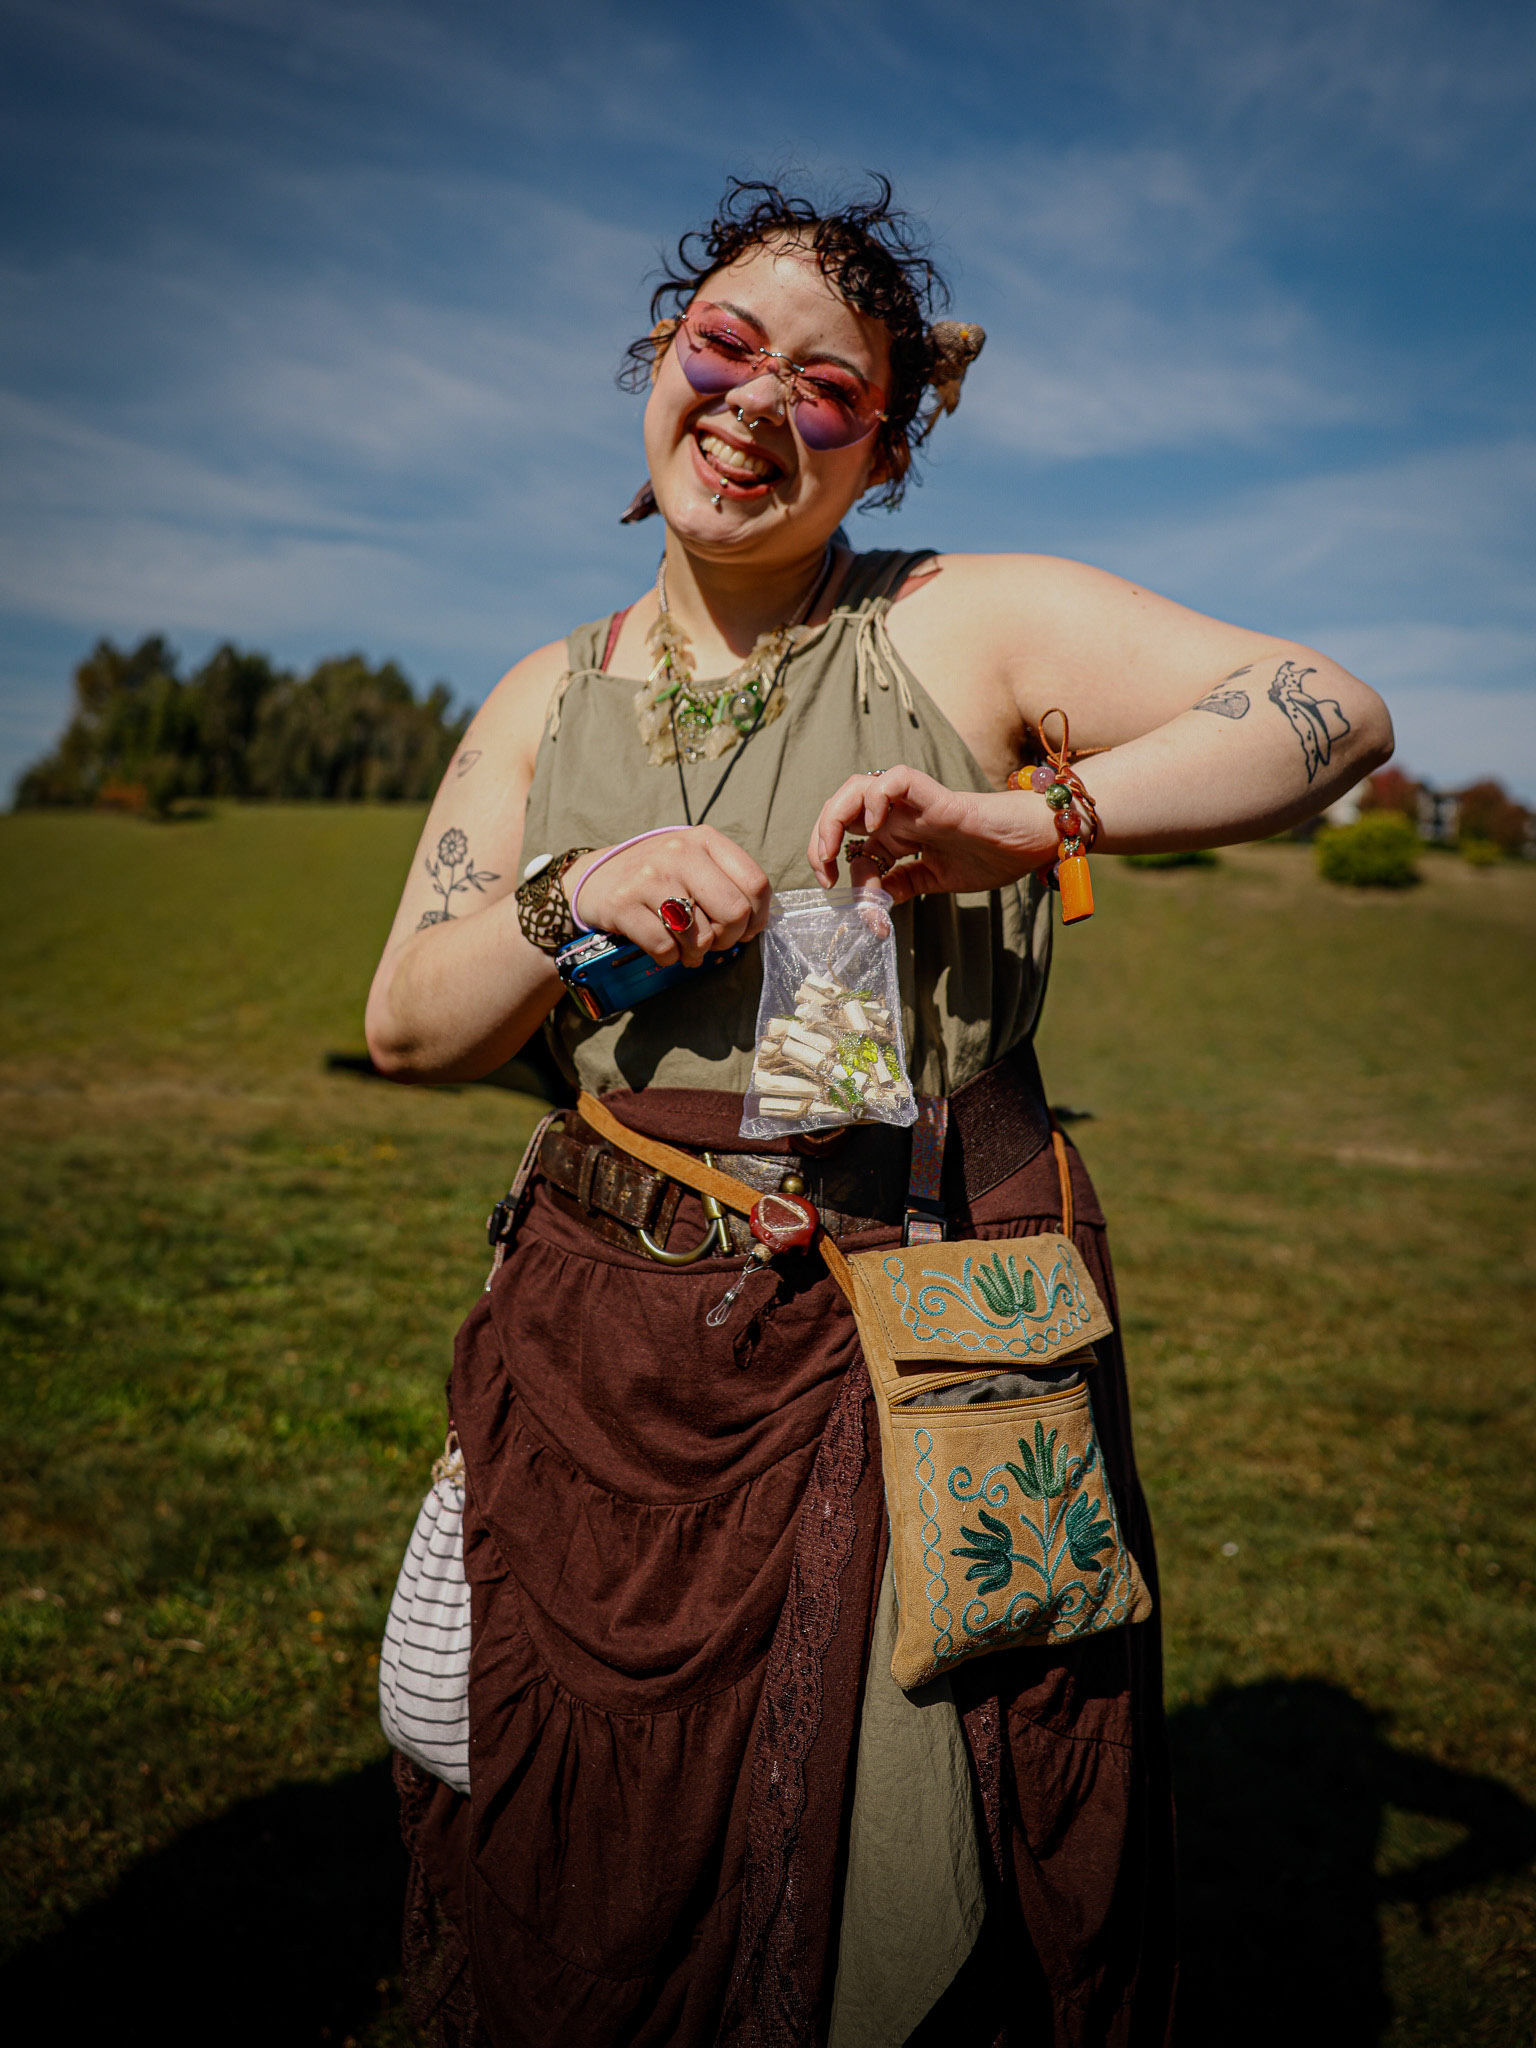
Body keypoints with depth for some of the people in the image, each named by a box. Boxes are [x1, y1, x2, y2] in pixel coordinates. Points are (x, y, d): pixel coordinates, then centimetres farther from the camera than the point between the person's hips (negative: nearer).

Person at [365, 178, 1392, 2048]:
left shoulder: (972, 626, -3)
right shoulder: (548, 699, 10)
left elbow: (1334, 716, -10)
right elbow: (409, 1027, 6)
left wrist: (1026, 821, -23)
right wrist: (577, 894, -13)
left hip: (931, 1347, -3)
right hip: (611, 1354, 4)